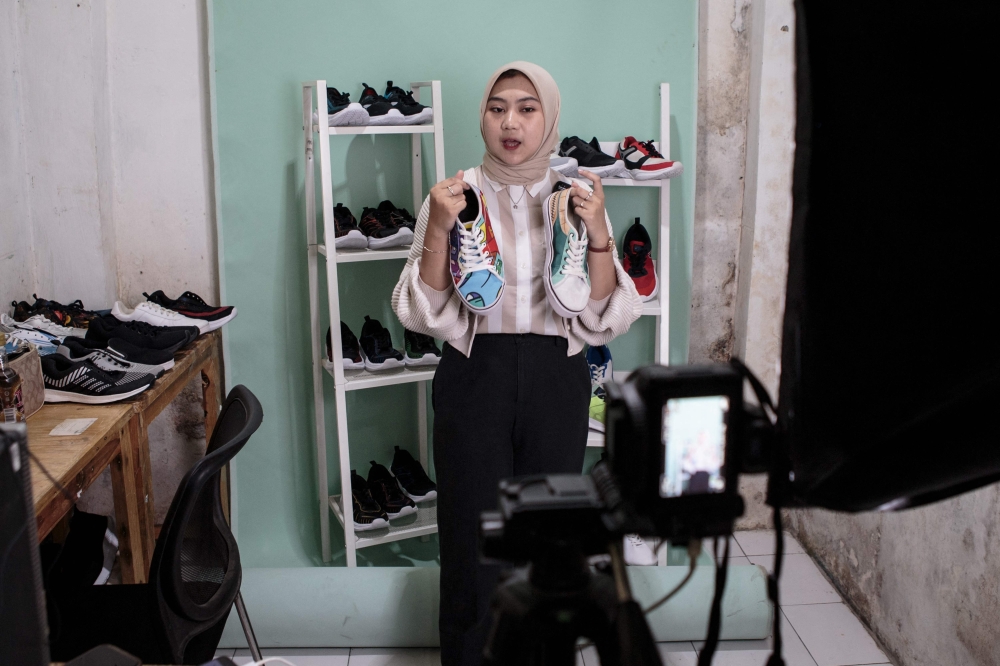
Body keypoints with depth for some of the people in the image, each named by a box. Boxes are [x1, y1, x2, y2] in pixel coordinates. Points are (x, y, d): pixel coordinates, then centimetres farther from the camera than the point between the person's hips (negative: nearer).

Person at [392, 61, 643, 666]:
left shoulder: (578, 195, 3)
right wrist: (436, 232, -18)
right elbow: (423, 315, -4)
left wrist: (598, 236, -17)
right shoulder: (455, 195, 1)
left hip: (556, 379, 1)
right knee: (472, 534, 4)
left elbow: (604, 318, -2)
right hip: (475, 374, -1)